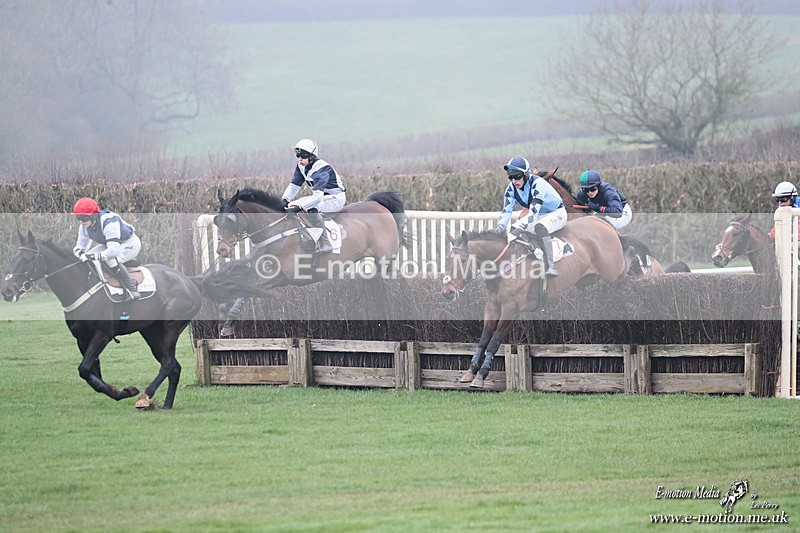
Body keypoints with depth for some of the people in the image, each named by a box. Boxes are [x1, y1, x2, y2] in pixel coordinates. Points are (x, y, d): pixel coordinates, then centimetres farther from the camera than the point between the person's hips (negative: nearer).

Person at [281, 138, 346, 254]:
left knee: (312, 209, -37)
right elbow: (294, 185, 1)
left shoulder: (321, 168, -29)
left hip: (335, 198, -10)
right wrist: (284, 200, -18)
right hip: (320, 196, 10)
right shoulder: (301, 166, -2)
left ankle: (325, 244, -33)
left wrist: (300, 207, -46)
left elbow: (318, 196, -39)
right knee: (291, 206, -2)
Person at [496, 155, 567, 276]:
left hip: (557, 213, -8)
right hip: (538, 216, 8)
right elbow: (506, 211, -11)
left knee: (540, 227, -38)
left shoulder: (537, 184, -31)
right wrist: (500, 228, -31)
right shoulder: (511, 188, -9)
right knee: (513, 230, -11)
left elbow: (534, 211, -40)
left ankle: (551, 267, -40)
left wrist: (520, 228, -51)